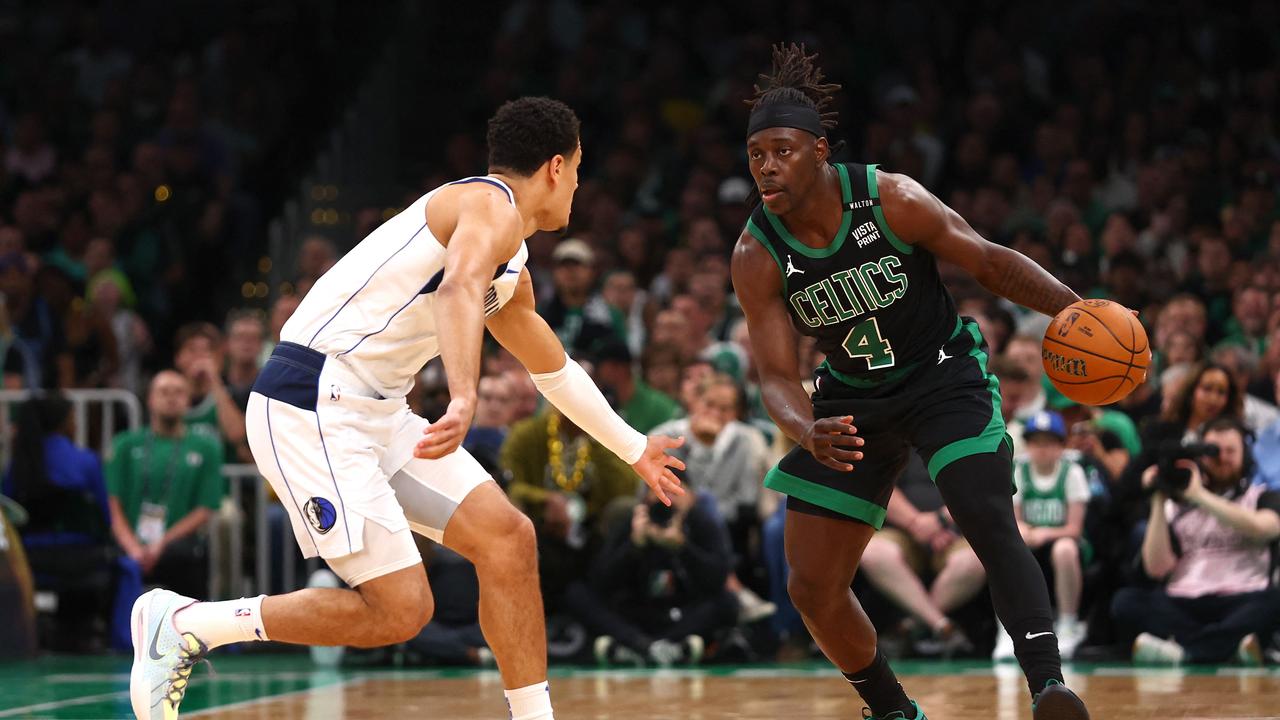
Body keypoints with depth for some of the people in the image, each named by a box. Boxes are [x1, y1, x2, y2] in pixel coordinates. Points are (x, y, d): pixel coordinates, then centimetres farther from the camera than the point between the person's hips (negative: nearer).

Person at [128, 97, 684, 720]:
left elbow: (553, 369, 40)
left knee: (507, 538, 3)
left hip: (376, 412, 10)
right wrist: (464, 399, -47)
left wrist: (634, 449, 49)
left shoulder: (513, 270, 23)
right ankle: (181, 623, -2)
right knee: (398, 610, -13)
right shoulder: (492, 205, -9)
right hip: (310, 405, -10)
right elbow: (460, 289, -31)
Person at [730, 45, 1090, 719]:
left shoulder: (891, 199, -21)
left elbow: (989, 262, -11)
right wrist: (808, 435, -38)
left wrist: (1075, 308, -26)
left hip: (944, 378, -4)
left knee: (990, 524, -28)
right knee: (812, 588, 1)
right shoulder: (756, 256, -15)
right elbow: (775, 374, -16)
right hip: (853, 399, 4)